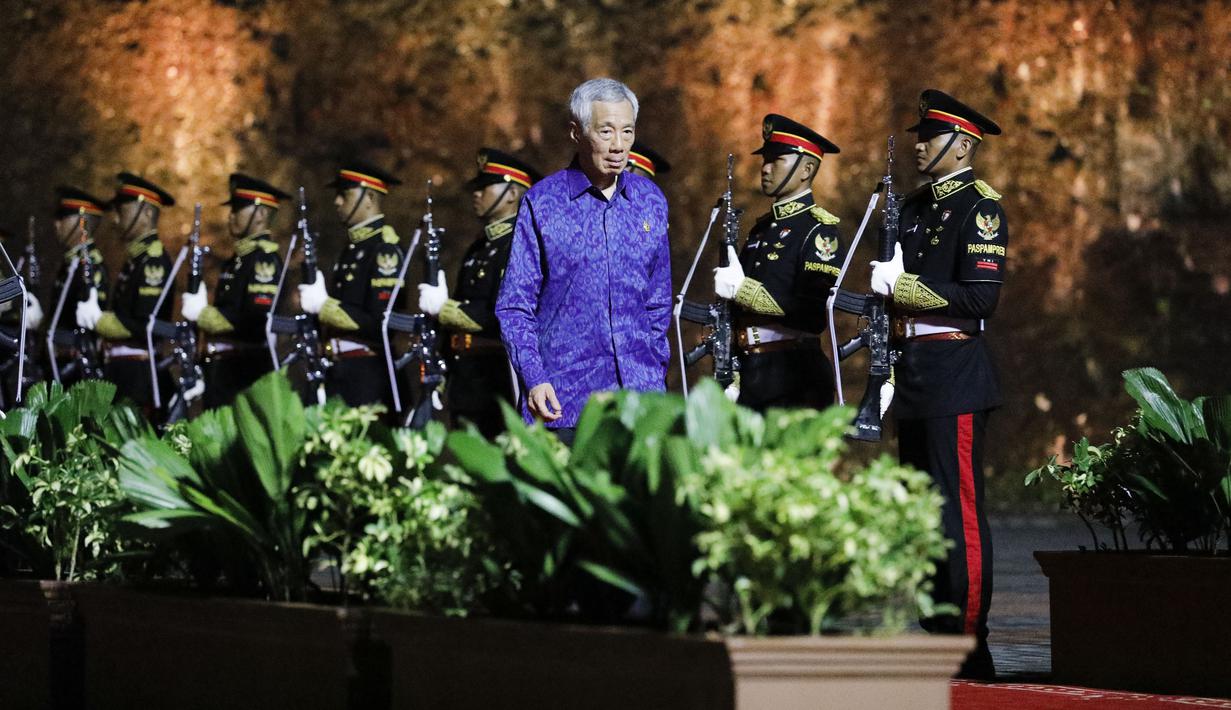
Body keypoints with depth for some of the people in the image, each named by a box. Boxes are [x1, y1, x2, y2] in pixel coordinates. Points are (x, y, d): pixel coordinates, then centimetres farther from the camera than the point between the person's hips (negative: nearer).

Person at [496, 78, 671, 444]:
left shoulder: (650, 201, 10)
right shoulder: (541, 202, -1)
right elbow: (514, 306, -2)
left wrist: (657, 372, 11)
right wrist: (534, 379, -13)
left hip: (640, 395, 3)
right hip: (565, 401, -3)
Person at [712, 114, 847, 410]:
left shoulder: (819, 230, -8)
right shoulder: (761, 229, 16)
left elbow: (813, 313, -20)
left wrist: (742, 289, -17)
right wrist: (733, 379, 13)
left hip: (796, 384, -8)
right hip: (750, 375, 8)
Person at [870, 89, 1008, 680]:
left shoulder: (979, 207, -9)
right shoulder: (915, 206, 17)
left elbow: (979, 298, -18)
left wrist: (901, 286, -18)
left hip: (955, 375, -9)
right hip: (914, 375, 9)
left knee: (959, 509, -8)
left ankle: (969, 647, -6)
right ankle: (936, 634, 17)